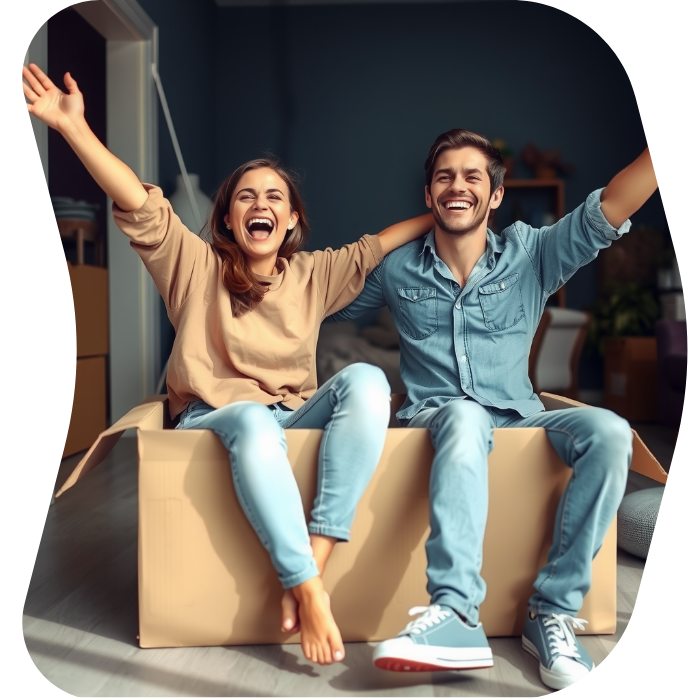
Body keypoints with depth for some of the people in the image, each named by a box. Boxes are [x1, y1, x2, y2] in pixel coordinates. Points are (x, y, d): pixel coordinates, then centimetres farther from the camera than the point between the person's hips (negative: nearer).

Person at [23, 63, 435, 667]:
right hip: (212, 420, -3)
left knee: (367, 380, -28)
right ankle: (309, 592, -38)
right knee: (254, 421, -40)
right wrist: (74, 128, -15)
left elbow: (379, 246, 18)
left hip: (296, 418, 3)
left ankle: (313, 565, -33)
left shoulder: (314, 275, 14)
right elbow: (141, 207, -5)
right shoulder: (197, 266, 6)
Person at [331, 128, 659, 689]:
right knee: (466, 416, -37)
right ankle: (457, 613, -46)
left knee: (609, 432, -27)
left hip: (519, 419, 2)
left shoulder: (532, 254, 7)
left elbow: (608, 210, -7)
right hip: (436, 416, -1)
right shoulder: (397, 268, 8)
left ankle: (554, 611, -22)